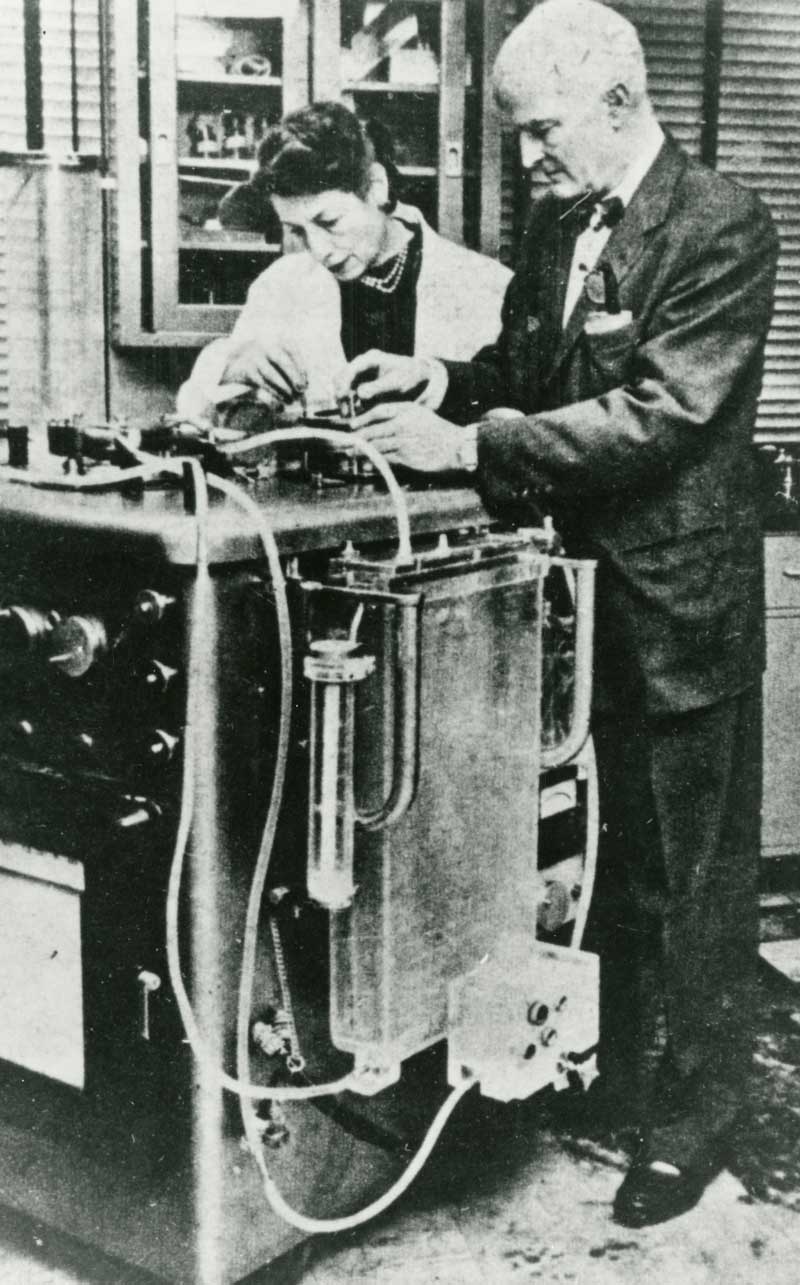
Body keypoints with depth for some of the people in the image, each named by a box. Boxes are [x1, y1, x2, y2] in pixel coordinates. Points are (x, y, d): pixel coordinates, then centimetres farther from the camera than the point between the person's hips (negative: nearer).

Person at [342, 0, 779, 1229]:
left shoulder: (722, 225, -15)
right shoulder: (557, 220, 7)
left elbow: (662, 413, -23)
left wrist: (470, 442, -26)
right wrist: (439, 378, -5)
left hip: (679, 599, -7)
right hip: (576, 582, 7)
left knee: (693, 867, 7)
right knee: (598, 847, 18)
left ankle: (697, 1111, 24)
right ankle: (605, 1067, 37)